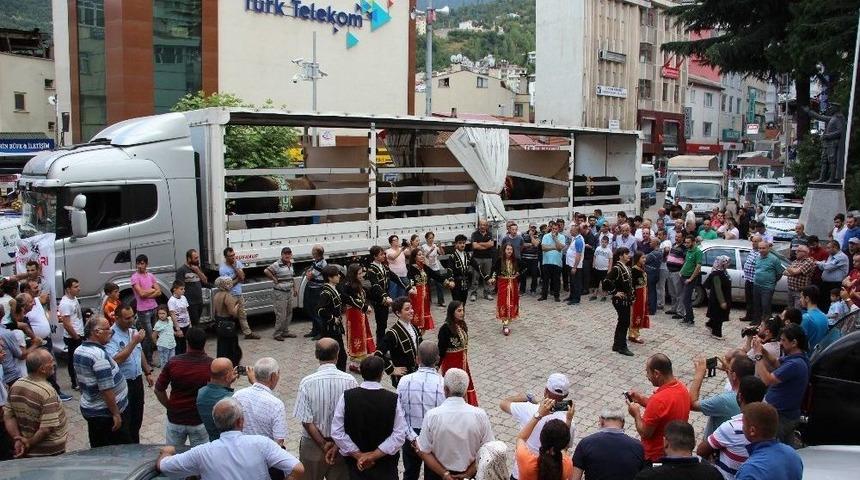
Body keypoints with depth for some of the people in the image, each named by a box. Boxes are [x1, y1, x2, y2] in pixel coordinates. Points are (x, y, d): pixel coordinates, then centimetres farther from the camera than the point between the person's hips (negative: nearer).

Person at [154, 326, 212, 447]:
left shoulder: (173, 362, -12)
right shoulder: (212, 364, -16)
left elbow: (158, 390, -3)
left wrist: (170, 406, 9)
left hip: (175, 419, 1)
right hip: (200, 420, -1)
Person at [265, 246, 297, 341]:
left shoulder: (291, 264, 10)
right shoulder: (277, 265, -16)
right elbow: (266, 271, -29)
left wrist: (295, 288, 21)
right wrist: (274, 279, -21)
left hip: (289, 292, 8)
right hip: (279, 293, -8)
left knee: (289, 313, 13)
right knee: (281, 315, -6)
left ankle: (285, 331, 25)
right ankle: (277, 334, 5)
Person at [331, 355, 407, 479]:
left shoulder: (346, 397, -13)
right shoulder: (393, 399, -15)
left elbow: (337, 432, -12)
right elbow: (399, 435, -18)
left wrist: (358, 455, -9)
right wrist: (374, 455, -15)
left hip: (356, 462, 1)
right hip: (385, 464, -1)